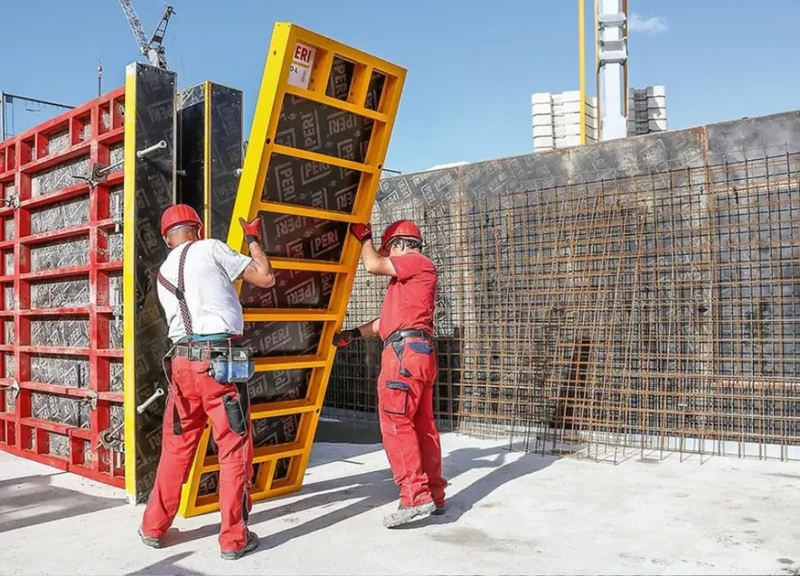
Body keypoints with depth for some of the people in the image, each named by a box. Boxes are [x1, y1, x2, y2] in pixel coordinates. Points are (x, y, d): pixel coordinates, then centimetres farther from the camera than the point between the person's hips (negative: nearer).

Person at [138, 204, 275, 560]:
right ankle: (234, 539, 9)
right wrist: (253, 239, 16)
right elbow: (266, 278, 0)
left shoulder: (163, 274, 21)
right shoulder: (210, 249, 1)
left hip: (182, 362, 6)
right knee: (234, 449, 3)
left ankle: (154, 527, 30)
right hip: (219, 360, -6)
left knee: (176, 447, 19)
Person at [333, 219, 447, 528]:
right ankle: (434, 495, 15)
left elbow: (373, 265, -8)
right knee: (423, 427, 10)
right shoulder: (409, 276, 30)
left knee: (395, 423, -13)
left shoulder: (418, 261, 0)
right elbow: (390, 318, 29)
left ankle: (417, 498, -16)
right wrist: (354, 333, 26)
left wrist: (364, 237, 10)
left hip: (405, 352, -10)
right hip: (417, 353, 10)